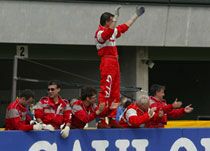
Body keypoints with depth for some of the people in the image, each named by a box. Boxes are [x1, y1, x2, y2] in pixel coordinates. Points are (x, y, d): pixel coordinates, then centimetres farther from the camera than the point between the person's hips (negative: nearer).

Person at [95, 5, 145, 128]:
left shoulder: (113, 31, 18)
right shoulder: (100, 32, -10)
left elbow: (124, 27, 31)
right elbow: (109, 31, -32)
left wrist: (136, 15, 35)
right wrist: (116, 17, -35)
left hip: (114, 63, 10)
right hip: (107, 63, -10)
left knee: (115, 93, 10)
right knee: (106, 92, -14)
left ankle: (112, 119, 13)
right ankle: (101, 121, -18)